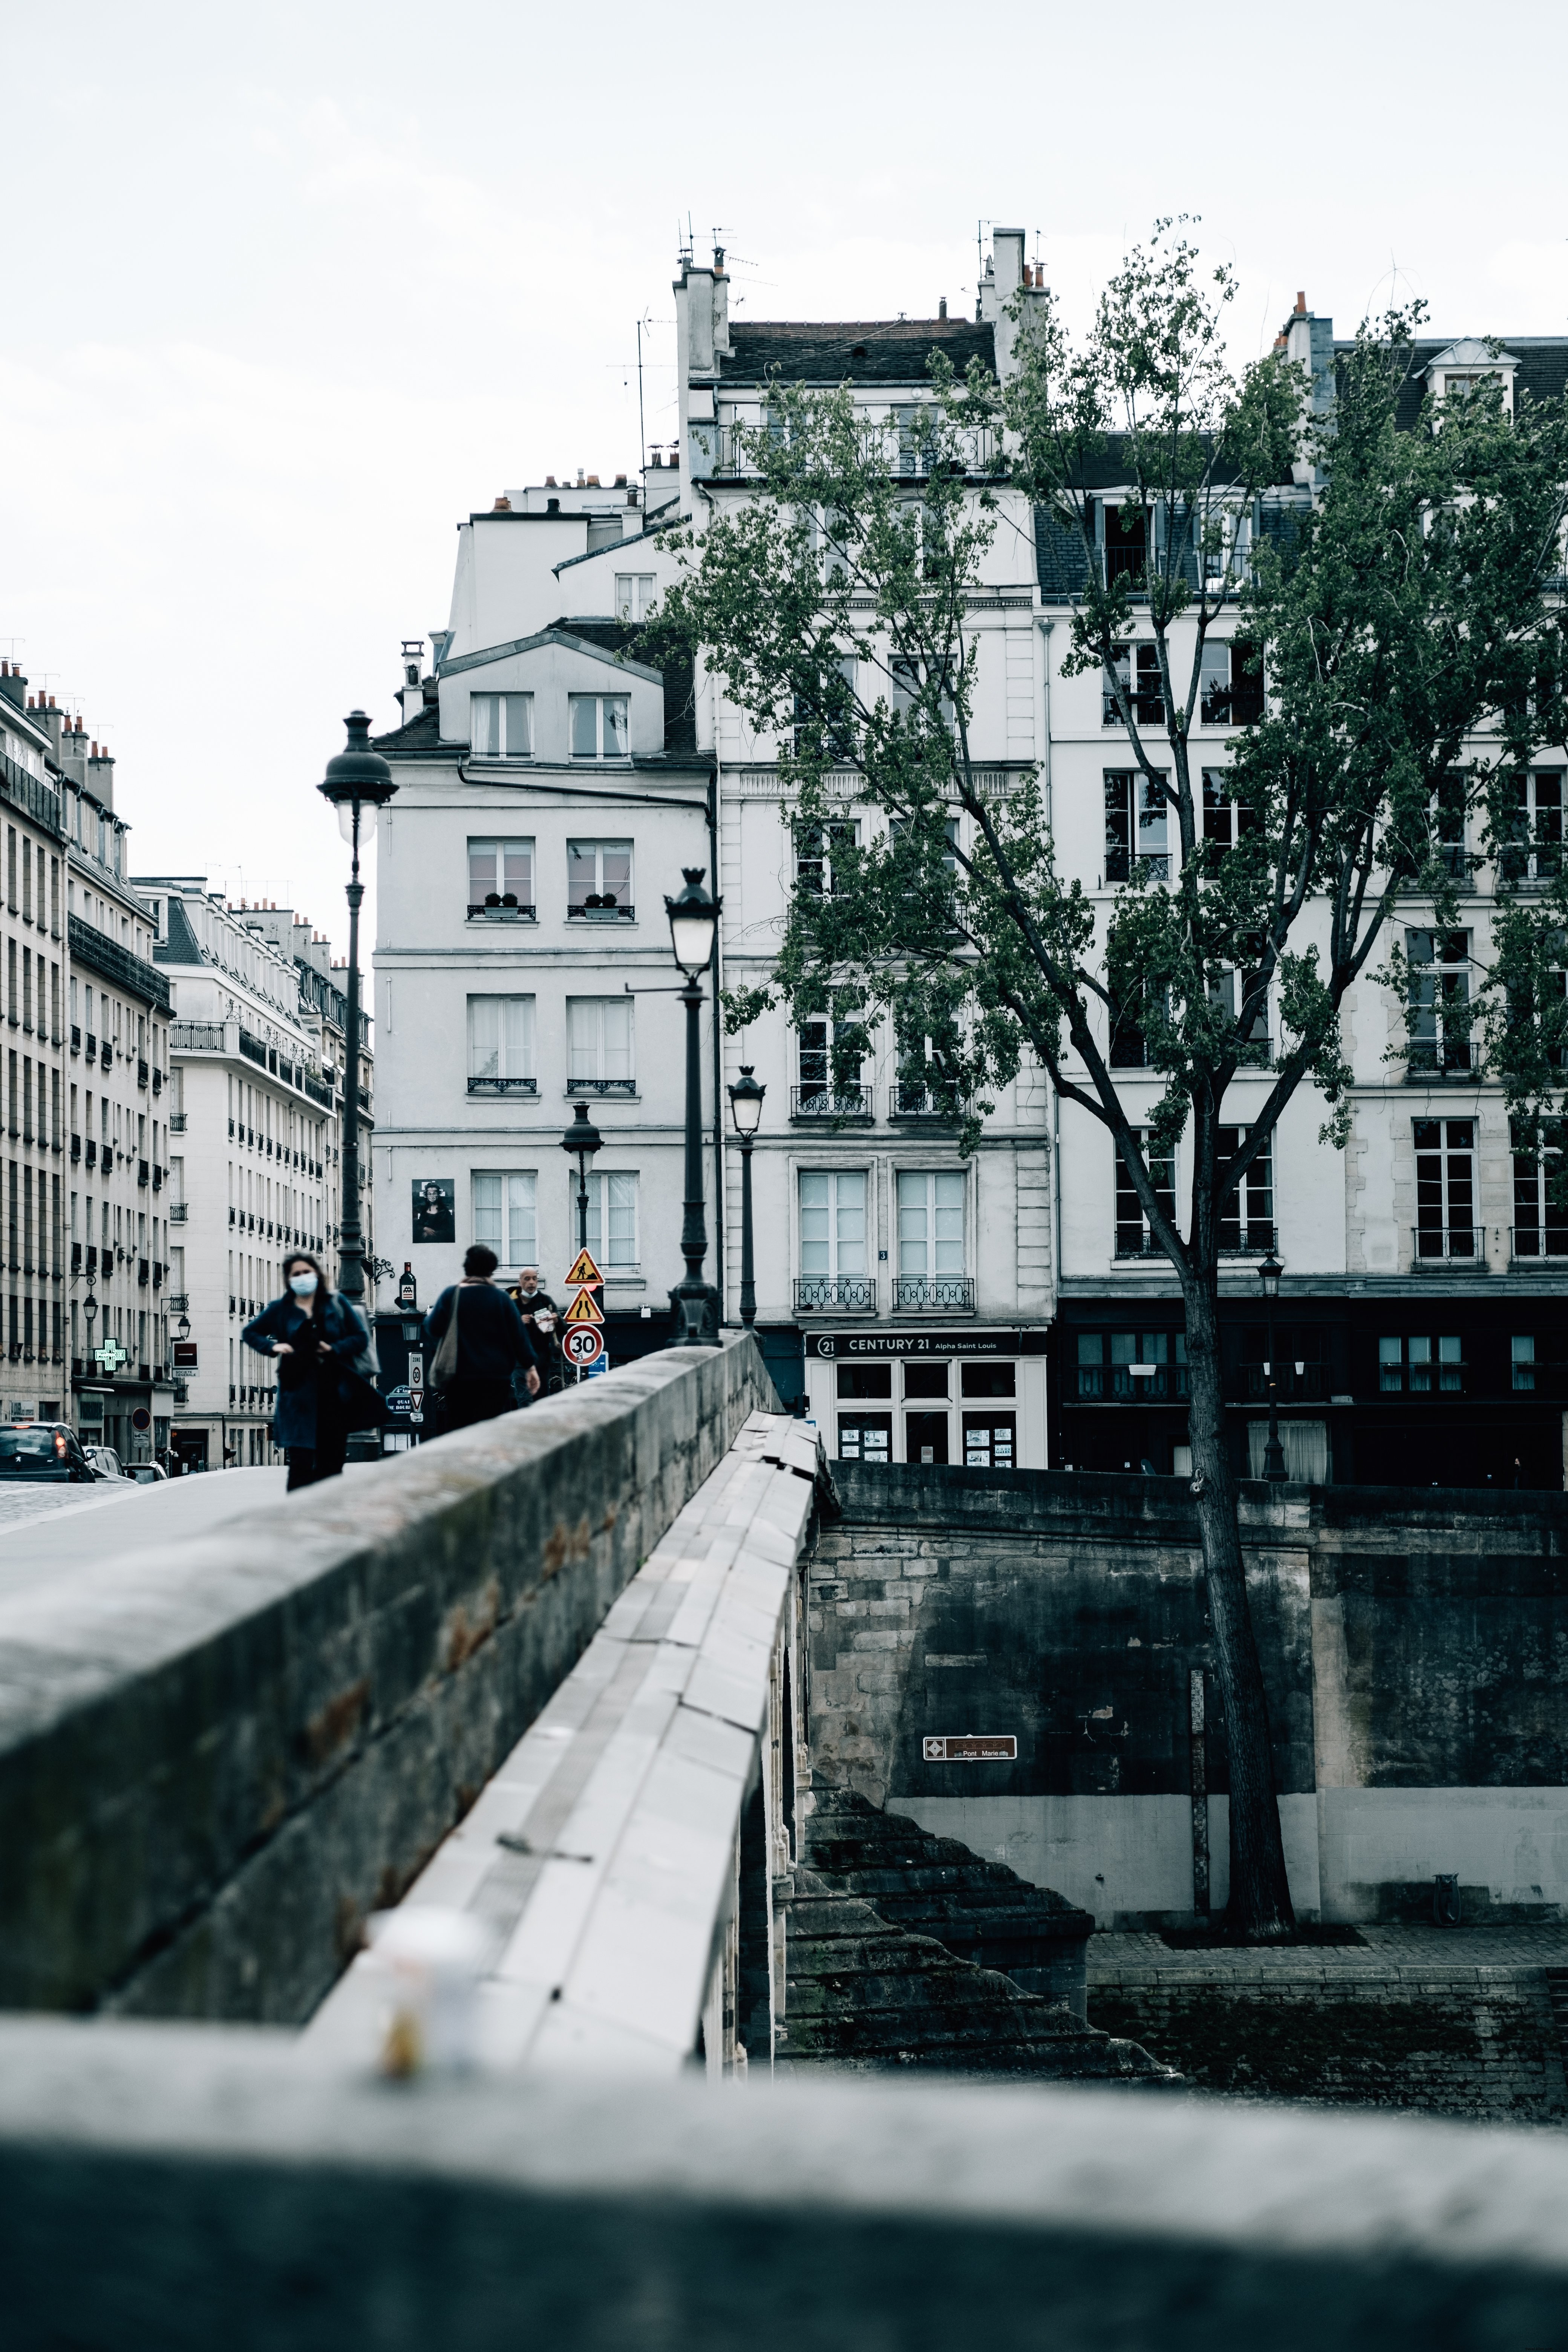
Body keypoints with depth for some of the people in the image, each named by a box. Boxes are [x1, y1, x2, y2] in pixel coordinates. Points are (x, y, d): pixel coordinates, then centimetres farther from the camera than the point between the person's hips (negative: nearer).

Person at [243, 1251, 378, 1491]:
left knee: (332, 1462, 6)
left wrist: (335, 1349, -11)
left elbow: (361, 1338, 6)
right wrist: (273, 1347, -1)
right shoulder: (281, 1309, 7)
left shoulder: (336, 1303, 8)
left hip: (335, 1395, 2)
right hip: (300, 1397, -1)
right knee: (301, 1462, -10)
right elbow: (251, 1333, 18)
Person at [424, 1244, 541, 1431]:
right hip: (496, 1378, 0)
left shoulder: (451, 1296, -2)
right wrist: (530, 1367, 6)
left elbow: (434, 1330, 0)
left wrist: (430, 1316, 21)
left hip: (459, 1377, 0)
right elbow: (519, 1335, -1)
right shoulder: (501, 1298, 0)